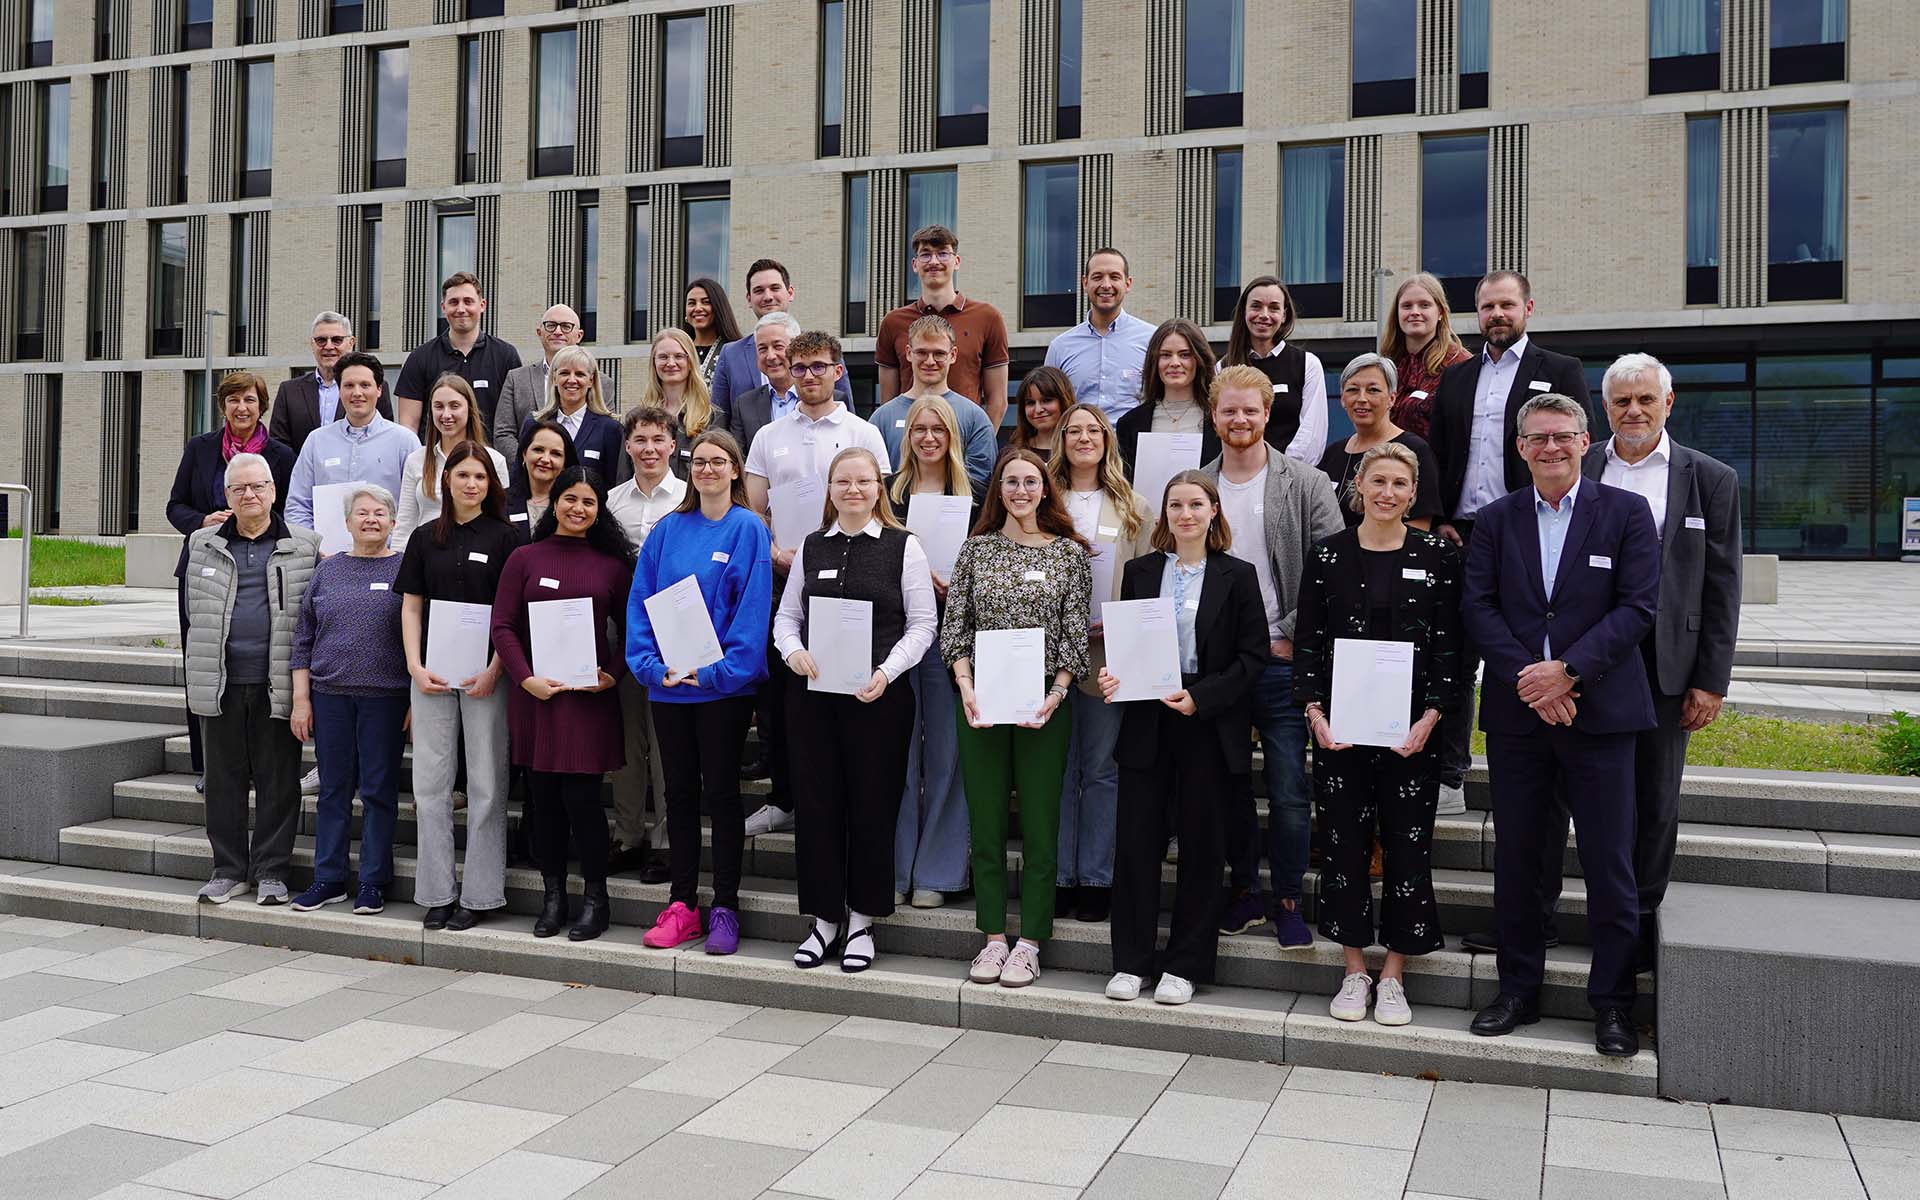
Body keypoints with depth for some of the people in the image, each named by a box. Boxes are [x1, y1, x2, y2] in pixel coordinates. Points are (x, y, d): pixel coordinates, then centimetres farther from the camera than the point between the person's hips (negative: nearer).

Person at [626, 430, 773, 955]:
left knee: (721, 794, 3)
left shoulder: (748, 529, -3)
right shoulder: (668, 529, 8)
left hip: (722, 688, -4)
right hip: (668, 686, 4)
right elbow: (640, 599, 7)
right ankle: (682, 904, 19)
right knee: (679, 794, 10)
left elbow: (753, 608, -9)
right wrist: (654, 665, -6)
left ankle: (724, 908, 12)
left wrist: (716, 671, -16)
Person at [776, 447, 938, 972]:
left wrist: (886, 672, -15)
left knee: (871, 805, 3)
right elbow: (786, 616, 14)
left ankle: (862, 920, 17)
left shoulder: (903, 547, 1)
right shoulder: (811, 548, 12)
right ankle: (825, 917, 20)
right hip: (812, 694, 3)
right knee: (816, 803, 6)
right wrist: (793, 651, -8)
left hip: (878, 696, -3)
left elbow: (923, 624, -2)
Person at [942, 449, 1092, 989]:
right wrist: (966, 688, -8)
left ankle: (1029, 943, 11)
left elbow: (1076, 635, 1)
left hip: (1044, 704, -2)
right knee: (986, 822, 6)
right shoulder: (976, 548, 7)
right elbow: (954, 626, 5)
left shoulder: (1070, 554, 3)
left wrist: (1057, 693, -11)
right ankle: (993, 938, 17)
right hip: (981, 704, 2)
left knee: (1039, 823, 2)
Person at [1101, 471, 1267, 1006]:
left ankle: (1184, 965, 16)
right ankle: (1131, 961, 13)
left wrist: (1200, 697, -15)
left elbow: (1252, 656, -4)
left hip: (1209, 726, -2)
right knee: (1136, 839, 2)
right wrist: (1112, 676, -9)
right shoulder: (1139, 571, 9)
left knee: (1201, 844, 5)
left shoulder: (1237, 576, 1)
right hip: (1146, 723, 2)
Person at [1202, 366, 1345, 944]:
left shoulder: (1305, 484, -2)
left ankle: (1287, 900, 14)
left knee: (1290, 793, -1)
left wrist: (1291, 638, -9)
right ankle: (1245, 889, 26)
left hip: (1281, 660, -3)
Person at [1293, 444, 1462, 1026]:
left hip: (1411, 729, -1)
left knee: (1407, 845, 3)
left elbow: (1449, 646, 0)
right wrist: (1315, 714, -7)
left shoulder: (1437, 555, 1)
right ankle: (1355, 972, 19)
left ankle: (1393, 977, 17)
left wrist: (1429, 720, -10)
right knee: (1344, 842, 5)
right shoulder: (1328, 555, 3)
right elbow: (1306, 643, 4)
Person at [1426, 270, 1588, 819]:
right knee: (1455, 660, 6)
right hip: (1462, 536, 4)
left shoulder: (1560, 372, 4)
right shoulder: (1455, 377, 15)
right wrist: (1439, 521, 1)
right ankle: (1449, 779, 13)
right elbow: (1435, 455, 14)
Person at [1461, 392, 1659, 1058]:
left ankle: (1613, 1002, 16)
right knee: (1516, 856, 10)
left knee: (1609, 864, 2)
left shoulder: (1625, 512, 2)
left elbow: (1638, 606, -6)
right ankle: (1518, 990, 22)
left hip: (1599, 710, -2)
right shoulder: (1495, 520, 8)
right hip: (1515, 712, 2)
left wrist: (1568, 669, -16)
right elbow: (1477, 606, 1)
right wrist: (1526, 679, -13)